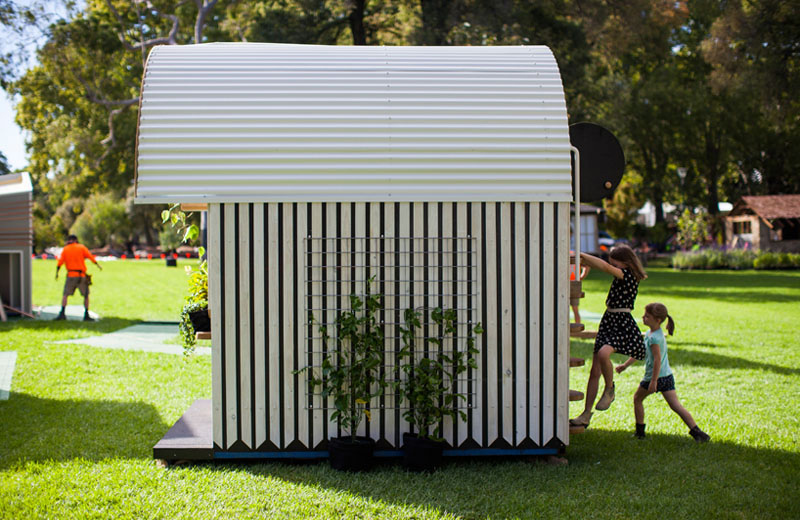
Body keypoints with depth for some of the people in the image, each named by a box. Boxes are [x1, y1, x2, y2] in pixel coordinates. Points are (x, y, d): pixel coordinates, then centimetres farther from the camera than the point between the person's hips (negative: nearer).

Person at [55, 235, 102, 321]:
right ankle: (86, 315, 7)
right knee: (86, 295, 9)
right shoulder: (81, 247, 5)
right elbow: (90, 256, 0)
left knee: (65, 294, 5)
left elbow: (60, 262, 1)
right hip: (82, 275, 0)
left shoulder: (65, 249, 7)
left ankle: (62, 313, -9)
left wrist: (57, 273, 6)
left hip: (71, 275, 0)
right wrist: (98, 265, 5)